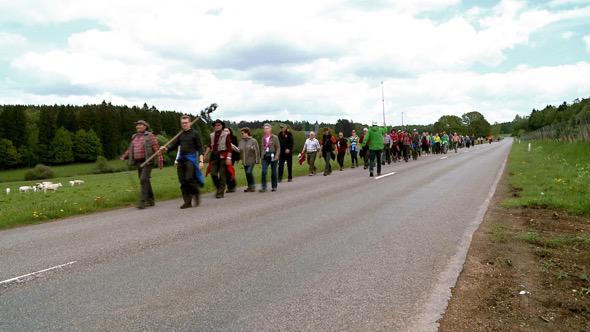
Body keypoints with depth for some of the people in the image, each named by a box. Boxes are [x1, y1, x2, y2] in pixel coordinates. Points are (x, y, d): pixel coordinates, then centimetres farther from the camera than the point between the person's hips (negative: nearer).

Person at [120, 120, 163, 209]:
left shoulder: (150, 136, -5)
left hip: (147, 162, -6)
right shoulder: (134, 137, 14)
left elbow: (156, 149, -10)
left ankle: (142, 202, -17)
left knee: (144, 180, -16)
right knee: (145, 181, 11)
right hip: (138, 162, 7)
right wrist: (124, 156, 4)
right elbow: (130, 149, 20)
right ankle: (150, 200, 21)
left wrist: (160, 161, -16)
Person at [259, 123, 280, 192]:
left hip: (272, 156, -3)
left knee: (273, 172, 4)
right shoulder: (263, 138, 11)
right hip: (265, 156, 3)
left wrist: (277, 156, -13)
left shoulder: (275, 137, -2)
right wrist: (261, 156, 9)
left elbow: (278, 147, -3)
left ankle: (274, 187, 17)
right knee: (264, 172, -8)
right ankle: (263, 187, -5)